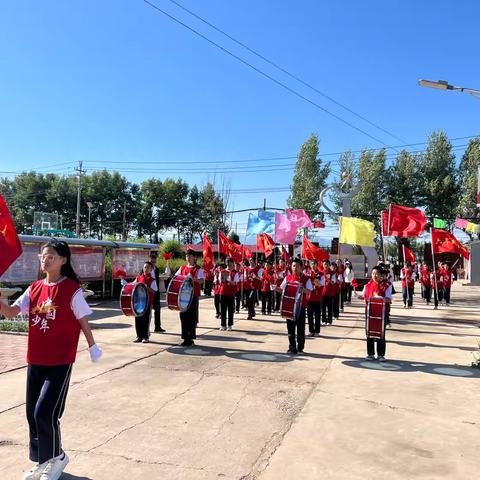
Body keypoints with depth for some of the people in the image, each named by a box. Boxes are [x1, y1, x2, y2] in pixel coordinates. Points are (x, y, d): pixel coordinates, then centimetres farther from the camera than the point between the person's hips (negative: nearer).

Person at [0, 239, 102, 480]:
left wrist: (93, 346, 3)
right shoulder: (34, 289, 6)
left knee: (45, 413, -5)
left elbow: (82, 320, -4)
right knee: (32, 413, 14)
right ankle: (42, 460, 33)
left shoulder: (72, 289, -10)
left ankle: (56, 457, 21)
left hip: (60, 361, -6)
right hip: (35, 360, 6)